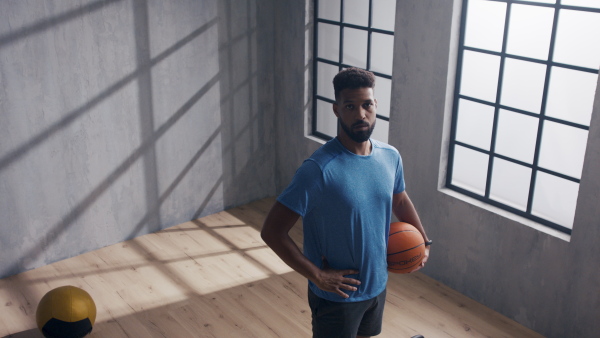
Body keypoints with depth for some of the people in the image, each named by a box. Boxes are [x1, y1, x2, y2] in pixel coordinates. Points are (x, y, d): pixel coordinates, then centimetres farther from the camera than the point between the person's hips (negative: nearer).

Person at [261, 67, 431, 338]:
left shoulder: (391, 157, -5)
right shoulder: (319, 169, -27)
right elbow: (272, 231, -25)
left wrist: (423, 241, 5)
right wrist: (317, 275, -23)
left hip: (377, 285, 6)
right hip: (337, 294, -6)